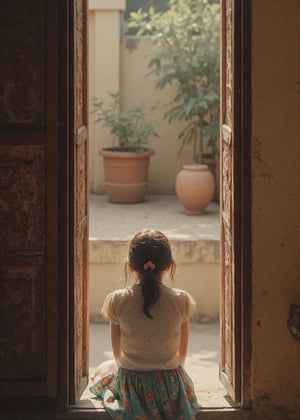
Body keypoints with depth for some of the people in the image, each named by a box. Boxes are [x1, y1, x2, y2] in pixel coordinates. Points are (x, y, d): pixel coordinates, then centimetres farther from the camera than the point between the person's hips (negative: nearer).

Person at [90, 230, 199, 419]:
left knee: (105, 368, 32)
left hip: (131, 388, -1)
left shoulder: (117, 301, -13)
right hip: (171, 389, 1)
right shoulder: (181, 300, -12)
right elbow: (181, 355, 1)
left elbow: (118, 354, 0)